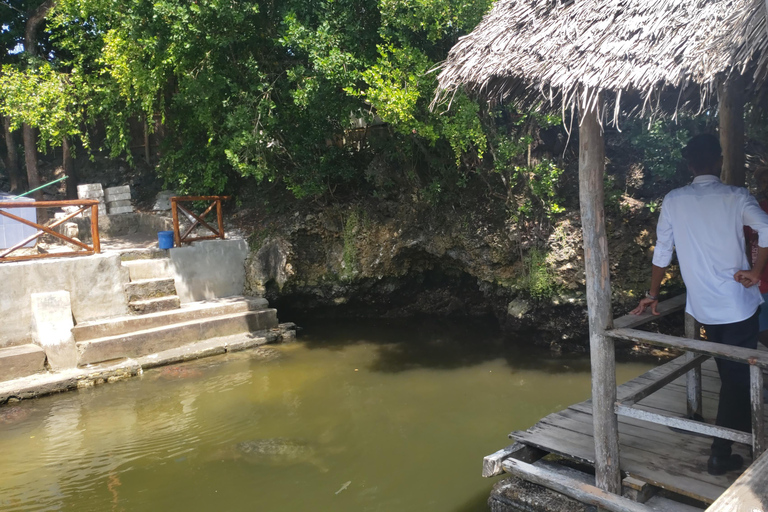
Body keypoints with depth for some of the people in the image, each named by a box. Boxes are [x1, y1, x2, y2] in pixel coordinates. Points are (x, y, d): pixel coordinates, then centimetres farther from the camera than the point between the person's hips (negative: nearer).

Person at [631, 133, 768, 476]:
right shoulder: (735, 197, -7)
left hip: (702, 306, 4)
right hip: (737, 305, -3)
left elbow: (662, 251, 1)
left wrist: (652, 295, 9)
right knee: (738, 375, 7)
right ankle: (720, 454, 9)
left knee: (730, 373, 24)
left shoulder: (673, 200, -1)